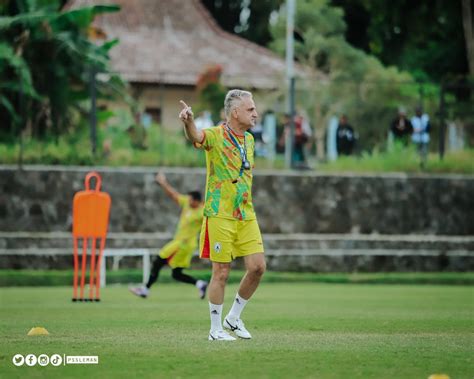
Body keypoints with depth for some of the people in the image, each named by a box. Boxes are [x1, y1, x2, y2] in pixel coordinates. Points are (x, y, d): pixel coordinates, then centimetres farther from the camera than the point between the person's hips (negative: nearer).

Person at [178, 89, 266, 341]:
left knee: (257, 267, -1)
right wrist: (188, 121, -55)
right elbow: (195, 136, -33)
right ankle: (216, 329, 10)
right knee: (221, 272, -2)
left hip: (246, 215, 6)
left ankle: (233, 318, 18)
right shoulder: (216, 136, -10)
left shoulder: (249, 139, 12)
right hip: (220, 215, -6)